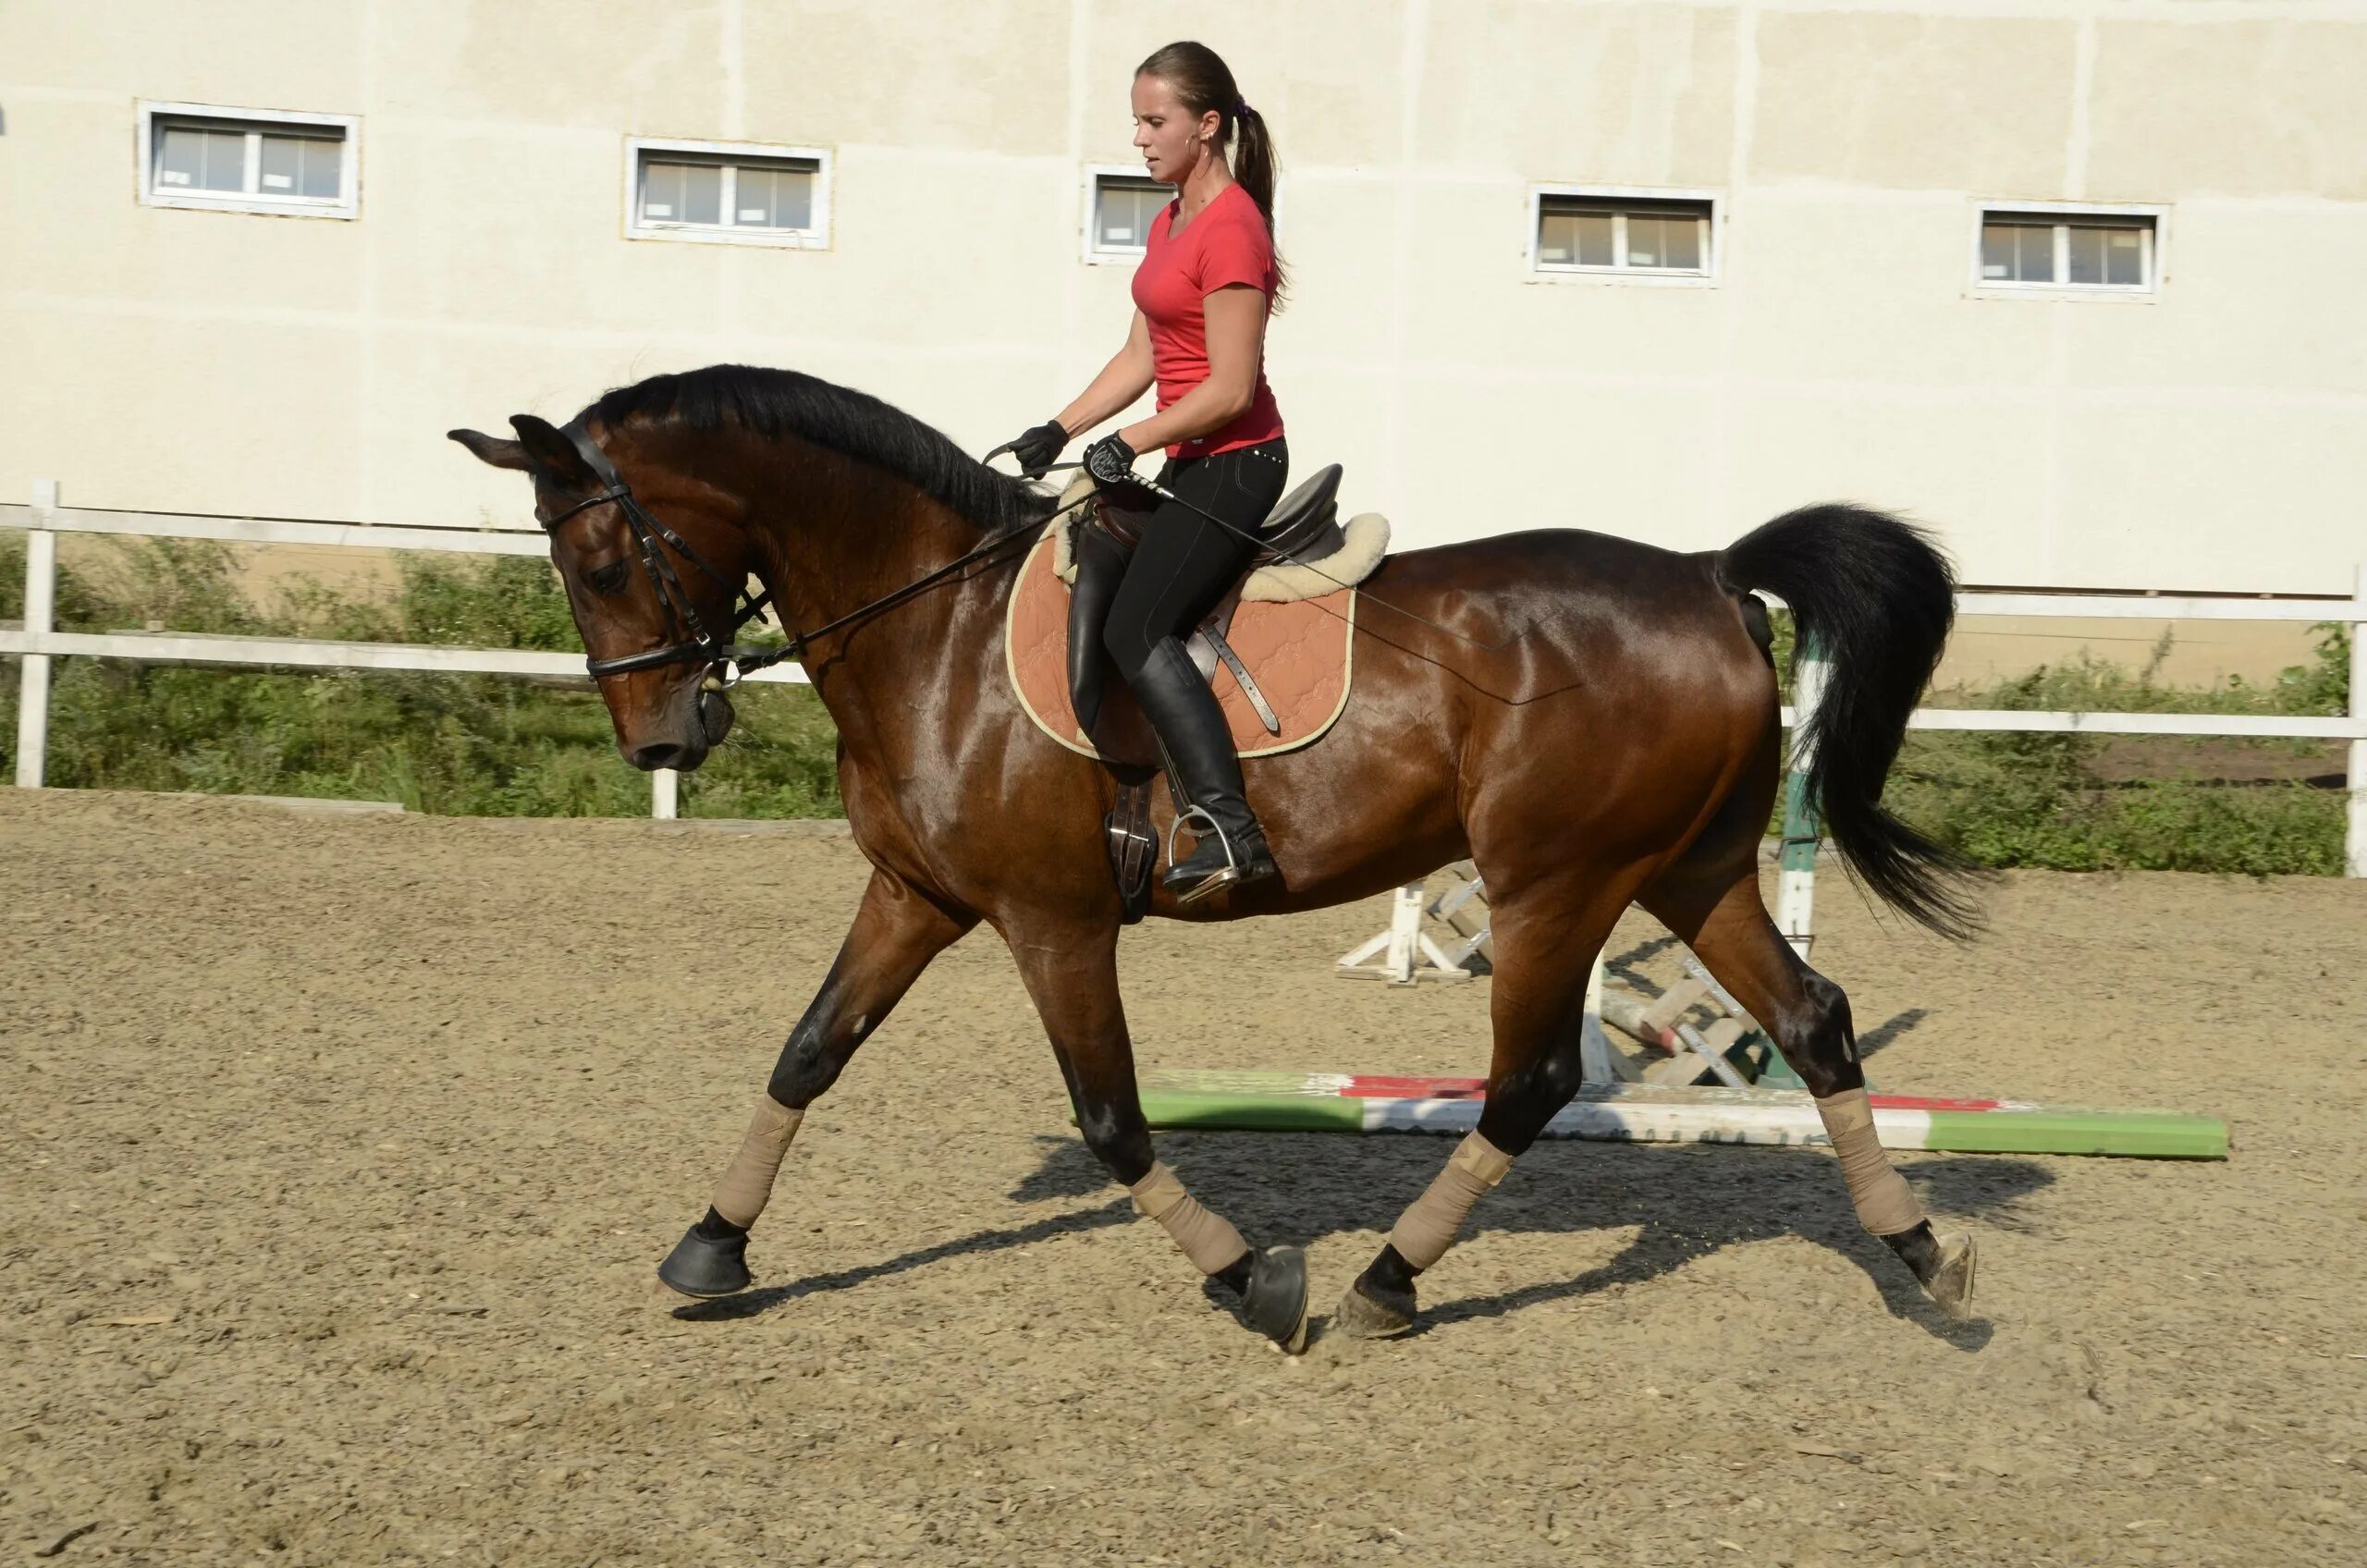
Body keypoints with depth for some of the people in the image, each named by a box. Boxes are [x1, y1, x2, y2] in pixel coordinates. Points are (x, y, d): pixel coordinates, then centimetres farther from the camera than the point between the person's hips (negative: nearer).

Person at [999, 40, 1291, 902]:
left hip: (1234, 462, -11)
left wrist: (1131, 443, -19)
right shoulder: (1171, 223, 14)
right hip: (1193, 465, 11)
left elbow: (1231, 389, -21)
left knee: (1136, 630, -20)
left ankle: (1232, 828, -24)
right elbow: (1140, 358, 15)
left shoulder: (1231, 230, -17)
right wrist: (1058, 432, 7)